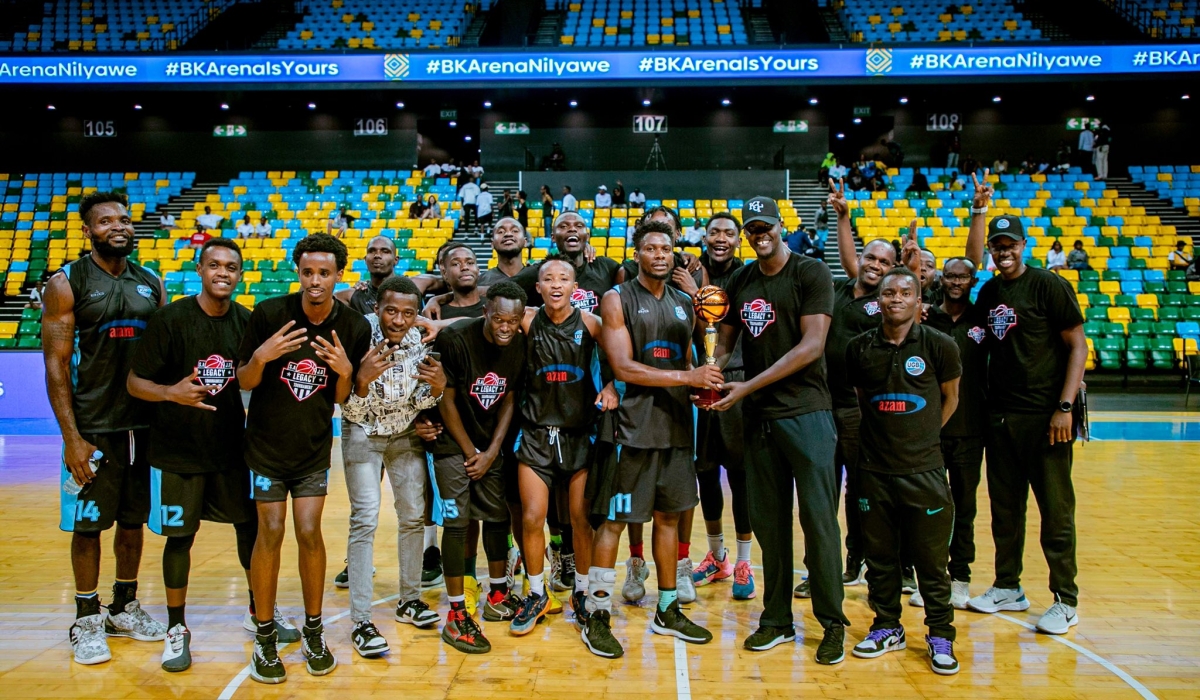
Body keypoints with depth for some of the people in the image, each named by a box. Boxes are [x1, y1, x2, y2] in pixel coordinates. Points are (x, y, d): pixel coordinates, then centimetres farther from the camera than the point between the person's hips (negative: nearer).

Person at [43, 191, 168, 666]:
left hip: (147, 424, 4)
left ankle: (125, 609, 28)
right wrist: (72, 438, -14)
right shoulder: (67, 284, -5)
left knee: (133, 520, 13)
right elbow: (56, 365, -8)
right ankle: (87, 620, 20)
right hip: (94, 428, -4)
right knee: (88, 524, 5)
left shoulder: (152, 284, 8)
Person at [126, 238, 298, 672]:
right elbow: (134, 381, -11)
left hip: (232, 446, 3)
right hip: (177, 451, -3)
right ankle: (176, 628, 23)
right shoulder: (171, 319, -11)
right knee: (180, 536, 5)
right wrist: (171, 392, -30)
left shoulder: (246, 322, -1)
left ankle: (259, 611, 30)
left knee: (250, 525, 10)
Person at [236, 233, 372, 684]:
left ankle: (314, 631, 18)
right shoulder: (269, 313, -13)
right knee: (271, 532, -2)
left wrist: (345, 371, -21)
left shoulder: (355, 329, -8)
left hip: (314, 447, 1)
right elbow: (244, 381, -5)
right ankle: (264, 637, 15)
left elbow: (340, 400, 0)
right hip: (266, 443, -1)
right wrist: (260, 357, -25)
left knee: (309, 532, -1)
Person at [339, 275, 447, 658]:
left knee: (414, 514, 6)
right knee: (365, 519, -11)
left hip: (406, 433, 4)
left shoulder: (422, 341, -16)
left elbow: (421, 404, -6)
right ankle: (361, 622, -5)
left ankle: (409, 600, 23)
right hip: (363, 433, -3)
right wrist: (363, 378, -41)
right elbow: (353, 412, -22)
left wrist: (437, 386, -27)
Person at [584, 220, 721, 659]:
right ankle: (597, 616, 10)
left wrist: (703, 386, -2)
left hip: (676, 425, 6)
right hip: (634, 426, -6)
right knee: (614, 520, -2)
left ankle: (667, 612, 26)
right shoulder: (617, 300, -5)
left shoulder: (684, 305, 14)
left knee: (669, 516, 13)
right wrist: (687, 377, -19)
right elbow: (623, 367, -14)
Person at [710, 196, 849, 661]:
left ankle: (833, 623, 12)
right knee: (768, 520, 9)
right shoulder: (740, 282, 13)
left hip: (805, 412, -5)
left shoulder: (811, 274, -5)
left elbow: (811, 346, -13)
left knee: (818, 518, -2)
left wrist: (748, 387, -16)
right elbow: (725, 341, 15)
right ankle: (777, 620, 21)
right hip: (758, 416, 5)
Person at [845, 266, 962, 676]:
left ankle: (940, 635, 21)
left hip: (924, 470, -2)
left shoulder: (939, 346, -4)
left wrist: (922, 436, 9)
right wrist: (884, 433, 11)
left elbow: (950, 399, 9)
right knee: (880, 556, 12)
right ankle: (887, 627, 27)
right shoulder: (860, 348, 1)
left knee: (931, 558, 5)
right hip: (874, 470, 2)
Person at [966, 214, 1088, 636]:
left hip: (1044, 415, -6)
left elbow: (1077, 346, -8)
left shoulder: (1049, 286, -6)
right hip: (1000, 415, 6)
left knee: (1056, 511, 1)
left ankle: (1065, 601, 13)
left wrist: (1065, 407, -15)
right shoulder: (988, 292, 11)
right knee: (1005, 508, 13)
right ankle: (1008, 589, 26)